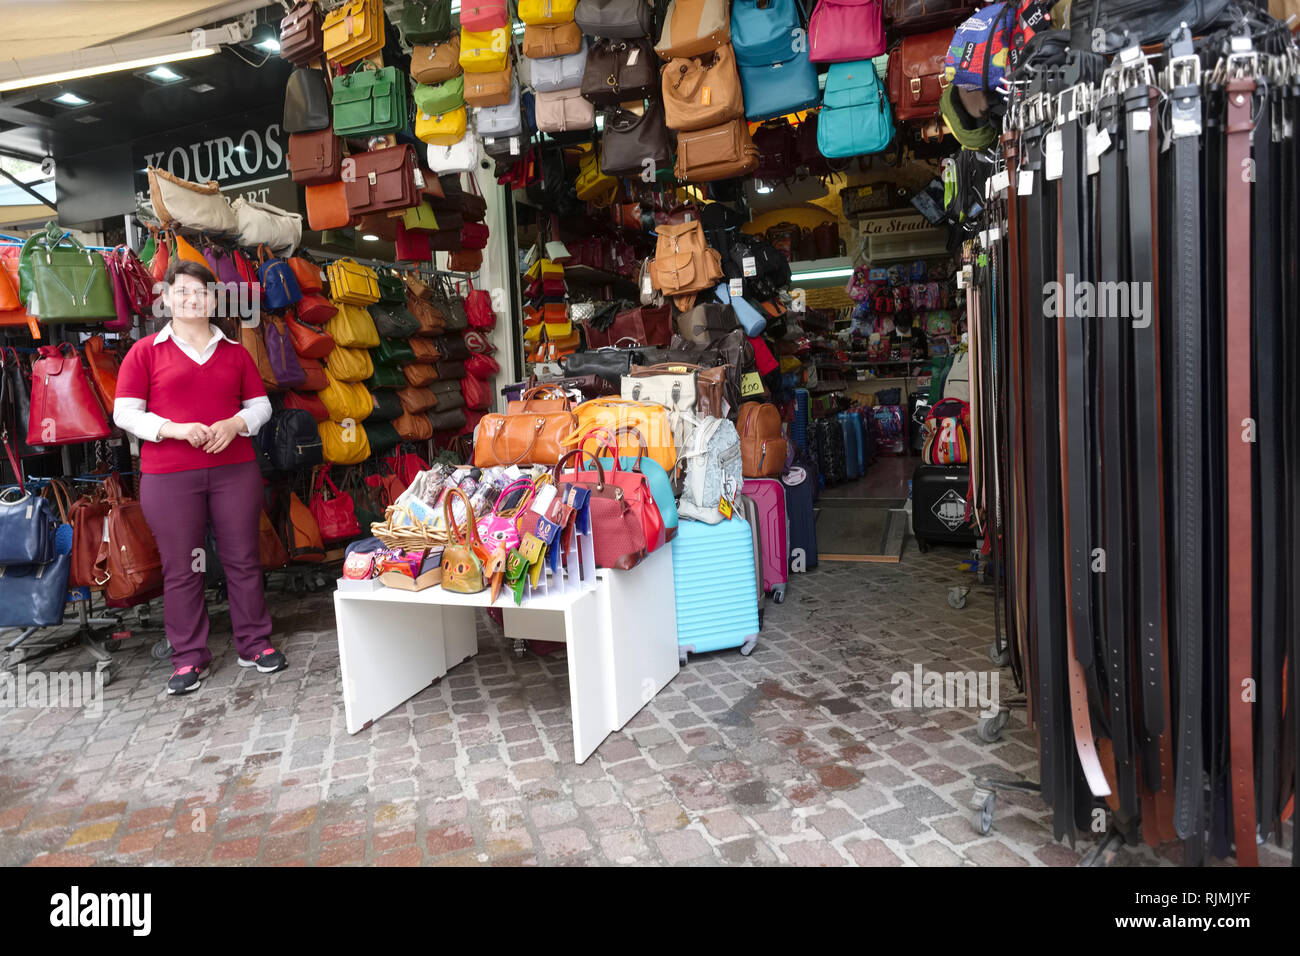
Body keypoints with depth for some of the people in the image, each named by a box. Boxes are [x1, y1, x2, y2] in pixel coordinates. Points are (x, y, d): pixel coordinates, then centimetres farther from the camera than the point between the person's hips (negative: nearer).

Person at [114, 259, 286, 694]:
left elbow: (260, 404, 13)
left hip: (234, 469, 2)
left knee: (243, 559, 6)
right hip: (168, 476, -2)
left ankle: (254, 644, 19)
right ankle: (189, 658, 15)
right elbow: (125, 413, 1)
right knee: (181, 568, 4)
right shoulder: (146, 352, 4)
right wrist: (174, 429, -15)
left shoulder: (235, 352, 11)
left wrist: (235, 423, -8)